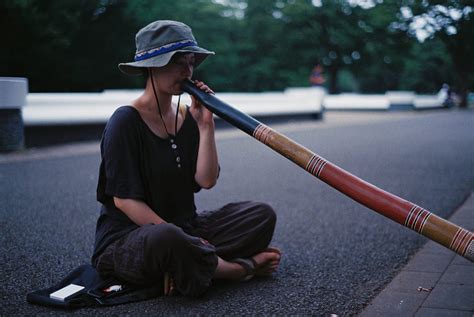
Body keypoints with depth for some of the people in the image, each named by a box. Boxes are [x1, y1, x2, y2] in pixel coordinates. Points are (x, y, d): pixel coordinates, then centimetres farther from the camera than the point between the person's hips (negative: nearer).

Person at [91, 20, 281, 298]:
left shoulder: (187, 118, 7)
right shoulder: (126, 122, -12)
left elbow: (206, 180, -3)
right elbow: (124, 199, -17)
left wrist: (205, 124, -10)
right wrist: (178, 240, -22)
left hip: (184, 228, 6)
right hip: (127, 239, -6)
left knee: (262, 214, -5)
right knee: (166, 239, -40)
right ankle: (240, 268, -15)